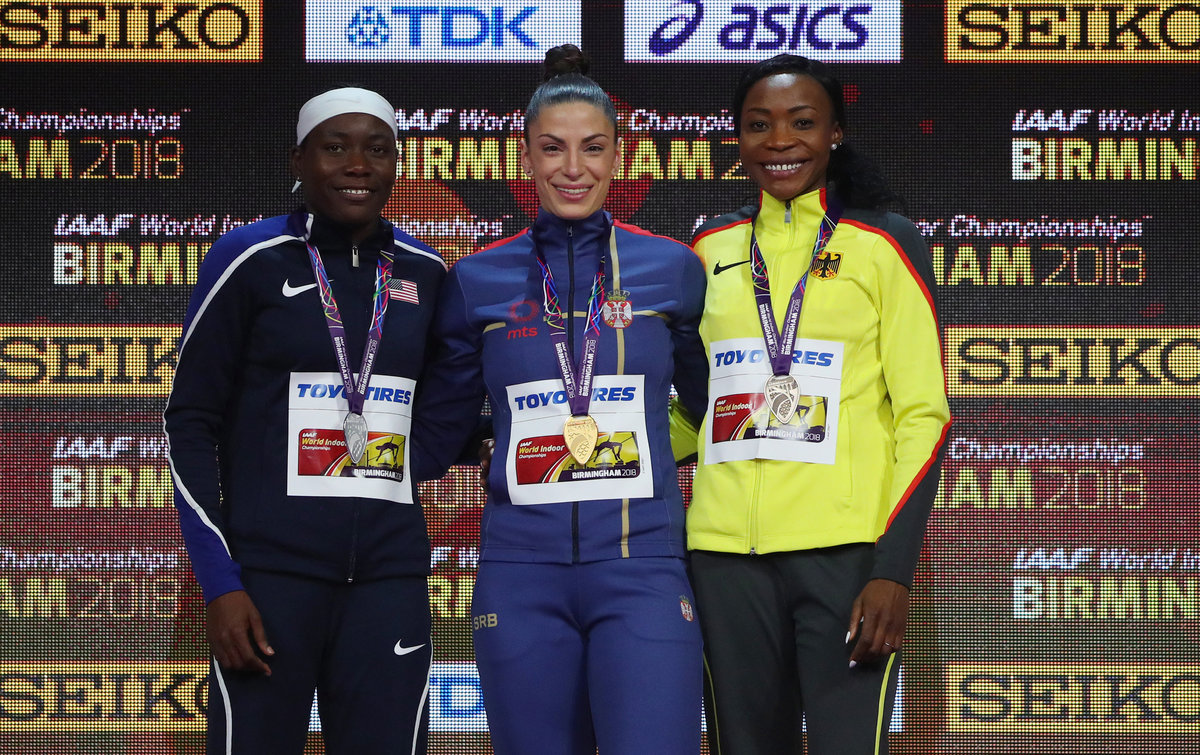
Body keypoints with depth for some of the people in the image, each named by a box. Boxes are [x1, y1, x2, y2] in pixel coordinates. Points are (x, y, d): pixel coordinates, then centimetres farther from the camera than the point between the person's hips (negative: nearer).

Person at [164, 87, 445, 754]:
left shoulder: (423, 272, 12)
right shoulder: (252, 259, 0)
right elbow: (191, 422, 0)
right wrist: (219, 580, -8)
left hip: (389, 574, 4)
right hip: (272, 568, -3)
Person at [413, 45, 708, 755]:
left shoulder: (671, 269, 6)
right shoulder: (479, 282, 8)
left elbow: (713, 403, 18)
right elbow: (439, 427, 18)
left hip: (642, 569, -1)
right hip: (521, 573, 1)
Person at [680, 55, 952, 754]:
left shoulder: (884, 243, 2)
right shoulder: (710, 248, 13)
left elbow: (923, 414, -2)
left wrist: (894, 570, -11)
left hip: (846, 547, -4)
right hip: (727, 547, 4)